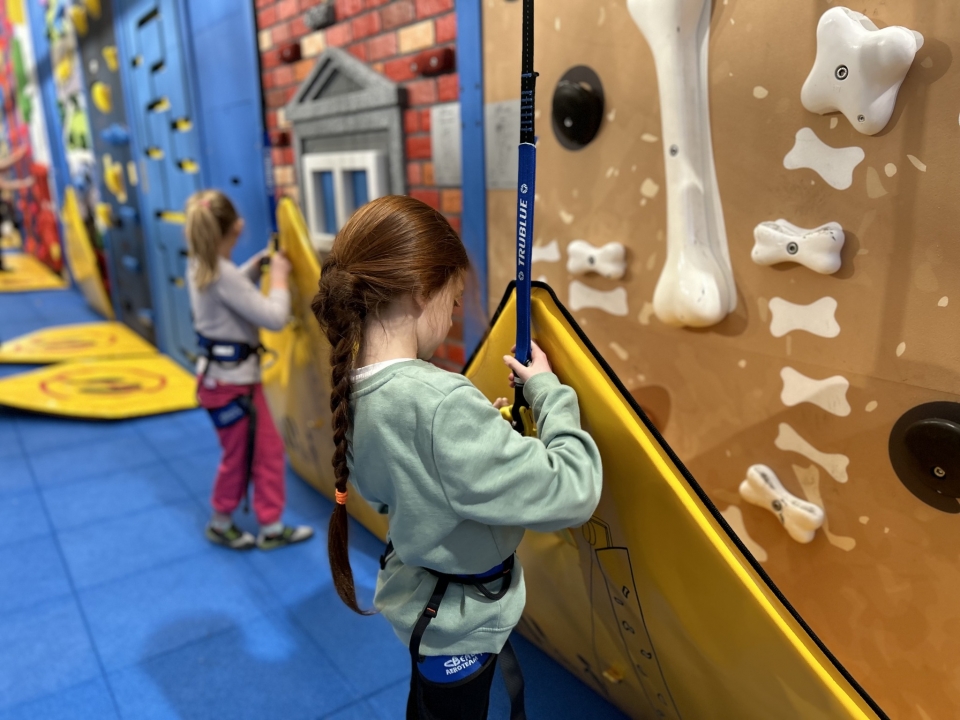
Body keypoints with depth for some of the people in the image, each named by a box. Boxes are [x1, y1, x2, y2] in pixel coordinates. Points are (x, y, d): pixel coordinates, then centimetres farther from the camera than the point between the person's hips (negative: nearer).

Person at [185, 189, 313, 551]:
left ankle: (271, 528, 27)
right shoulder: (222, 274, -26)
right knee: (237, 458, 11)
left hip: (237, 374, 9)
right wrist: (278, 277, -12)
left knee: (269, 449, 15)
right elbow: (274, 318, -27)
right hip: (228, 380, -9)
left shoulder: (201, 266, 4)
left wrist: (257, 264, 10)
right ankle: (220, 525, 34)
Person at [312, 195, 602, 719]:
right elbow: (572, 493, -34)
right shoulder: (442, 403, -39)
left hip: (417, 595, 7)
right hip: (459, 621, -7)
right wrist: (548, 390, -20)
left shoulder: (356, 389, -11)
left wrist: (477, 424, -2)